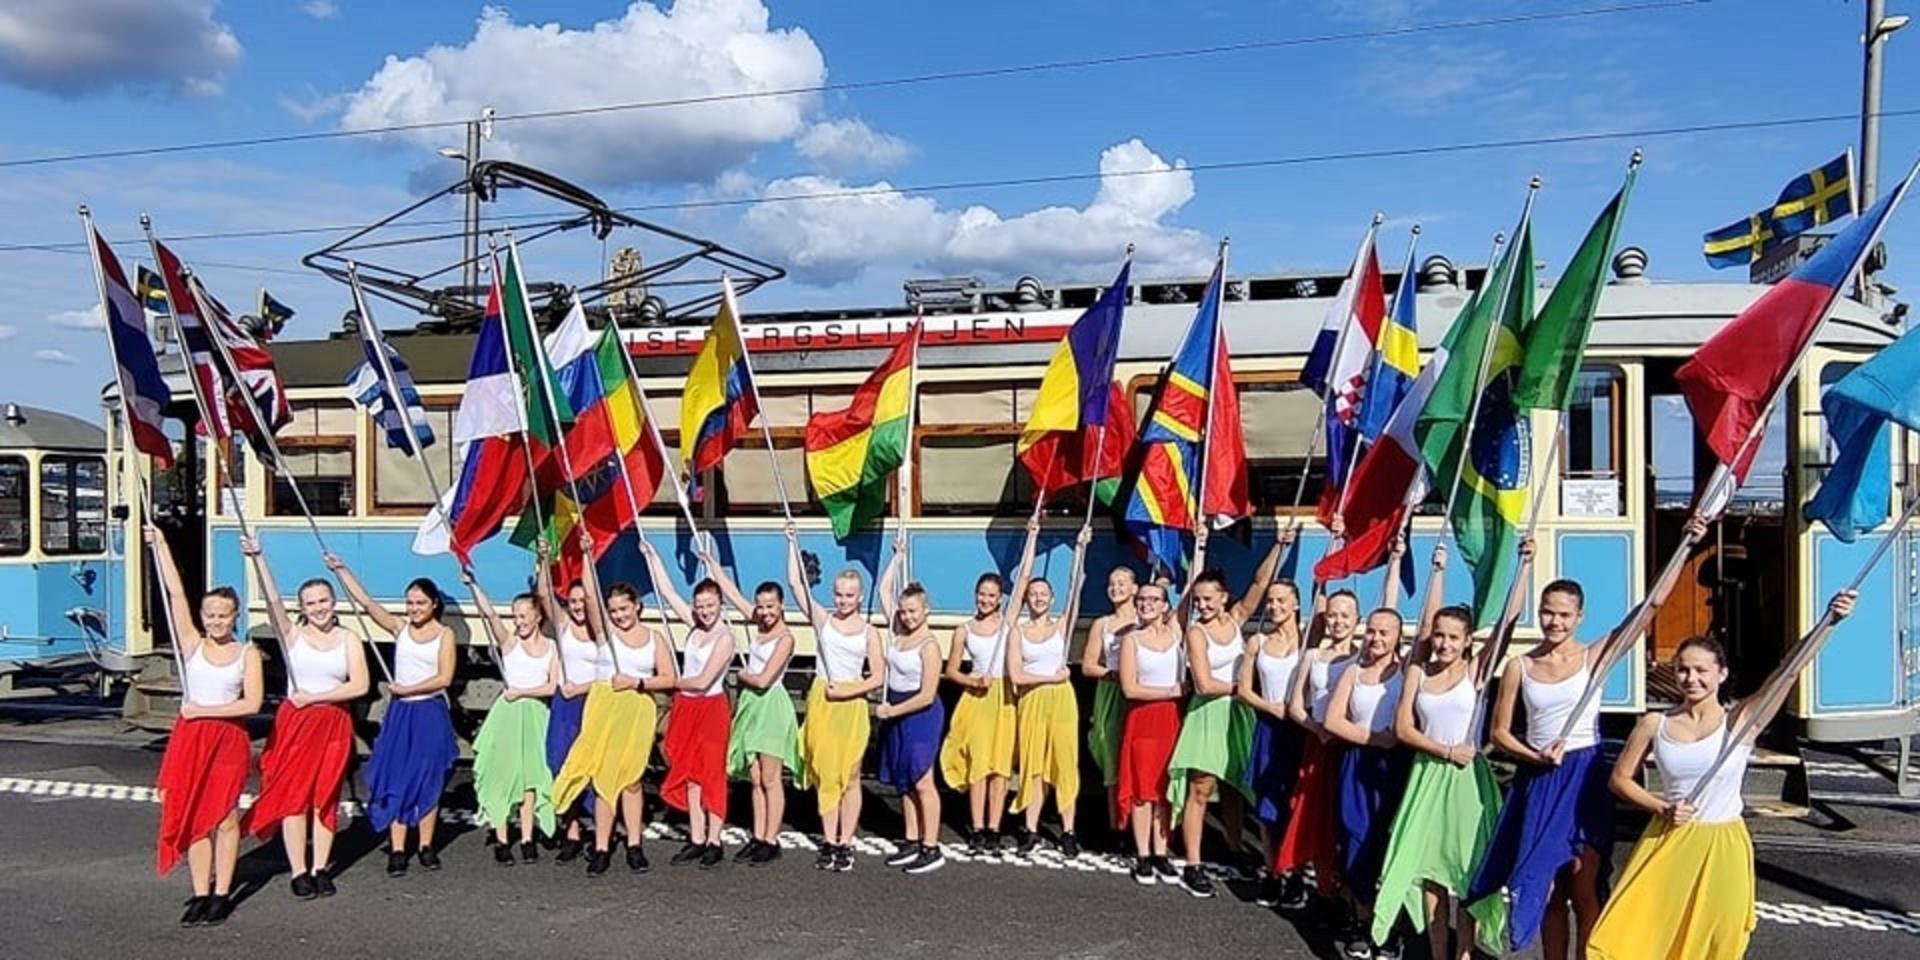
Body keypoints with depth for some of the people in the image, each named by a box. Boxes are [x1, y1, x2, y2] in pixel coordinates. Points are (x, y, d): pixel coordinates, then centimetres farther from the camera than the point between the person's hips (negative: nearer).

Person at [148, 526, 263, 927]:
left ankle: (221, 895, 12)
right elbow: (175, 593, -1)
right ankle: (200, 894, 14)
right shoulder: (193, 643, 3)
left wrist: (205, 710, -12)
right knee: (194, 816, 6)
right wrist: (160, 545, -4)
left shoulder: (247, 653, -1)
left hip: (229, 738, -2)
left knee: (225, 817, 4)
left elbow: (252, 702, -10)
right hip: (189, 736, 2)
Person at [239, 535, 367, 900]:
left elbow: (359, 685, -7)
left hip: (334, 723, 1)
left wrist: (315, 697, -12)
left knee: (325, 796, 6)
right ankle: (299, 872, 4)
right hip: (294, 721, -1)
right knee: (293, 795, -1)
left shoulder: (348, 639, 3)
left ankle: (321, 868, 14)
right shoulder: (292, 634, 1)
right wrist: (257, 558, -28)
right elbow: (273, 601, -16)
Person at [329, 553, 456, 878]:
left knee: (428, 781, 5)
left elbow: (444, 678, -9)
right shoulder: (400, 627, 5)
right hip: (400, 712, 2)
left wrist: (406, 689, -10)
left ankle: (426, 846, 15)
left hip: (431, 713, -2)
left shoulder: (445, 634, -1)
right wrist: (340, 569, -8)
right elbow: (365, 601, -2)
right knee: (396, 779, 0)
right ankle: (397, 850, 4)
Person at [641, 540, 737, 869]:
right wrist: (651, 555, 10)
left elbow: (703, 681, -18)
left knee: (711, 774, -2)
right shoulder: (695, 626, 6)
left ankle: (714, 843, 5)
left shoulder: (725, 637, -14)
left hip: (711, 708, -7)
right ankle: (696, 839, 16)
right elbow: (667, 591, 11)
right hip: (686, 707, 7)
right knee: (689, 774, 9)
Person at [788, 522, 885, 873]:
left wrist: (847, 691, -12)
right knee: (825, 774, 6)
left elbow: (878, 676, -1)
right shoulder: (822, 618, 5)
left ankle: (845, 844, 11)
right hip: (821, 701, 1)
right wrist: (792, 543, -5)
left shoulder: (868, 631, 2)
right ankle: (829, 842, 14)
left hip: (852, 705, -1)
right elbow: (795, 583, -2)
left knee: (849, 776, 3)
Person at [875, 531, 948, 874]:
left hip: (921, 714, -8)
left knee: (921, 782, -5)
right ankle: (912, 842, 20)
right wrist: (898, 557, 8)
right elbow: (884, 590, 10)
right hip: (895, 711, 8)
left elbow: (927, 696, -19)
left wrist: (892, 711, -15)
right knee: (903, 782, 11)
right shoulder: (897, 631, 3)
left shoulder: (929, 645, -17)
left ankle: (932, 849, 2)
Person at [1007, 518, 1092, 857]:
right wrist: (1050, 677, -11)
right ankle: (1032, 830, 14)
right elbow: (1016, 675, -7)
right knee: (1032, 764, 5)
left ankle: (1068, 831, 9)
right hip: (1030, 701, 1)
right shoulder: (1017, 631, 3)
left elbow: (1076, 587, -6)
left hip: (1061, 699, -1)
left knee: (1064, 763, 2)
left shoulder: (1062, 624, 4)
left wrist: (1080, 548, -12)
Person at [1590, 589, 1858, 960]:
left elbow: (1788, 670, -20)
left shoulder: (1741, 720, -7)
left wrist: (1828, 622, -32)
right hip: (1667, 843, 1)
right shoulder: (1655, 725, -3)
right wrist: (1662, 807, -12)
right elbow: (1621, 779, 4)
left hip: (1722, 847, -1)